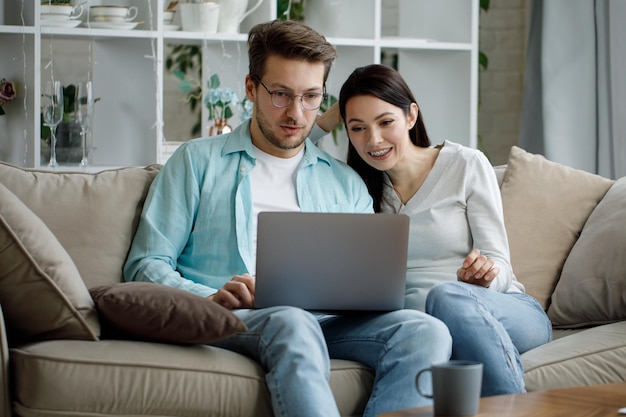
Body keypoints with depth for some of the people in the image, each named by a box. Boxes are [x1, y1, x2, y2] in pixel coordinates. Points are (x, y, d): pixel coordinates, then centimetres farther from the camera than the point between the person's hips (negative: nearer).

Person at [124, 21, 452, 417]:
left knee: (425, 331, -28)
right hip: (229, 322, -3)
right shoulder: (197, 162, 16)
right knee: (292, 323, -39)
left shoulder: (346, 183, 26)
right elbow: (146, 265, 8)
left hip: (326, 322, 3)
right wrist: (211, 297, -13)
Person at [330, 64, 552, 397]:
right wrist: (327, 120, 5)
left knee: (447, 297, -37)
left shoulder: (467, 164, 3)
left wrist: (483, 274, -24)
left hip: (510, 311, -1)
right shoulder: (358, 185, 12)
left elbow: (499, 264, -1)